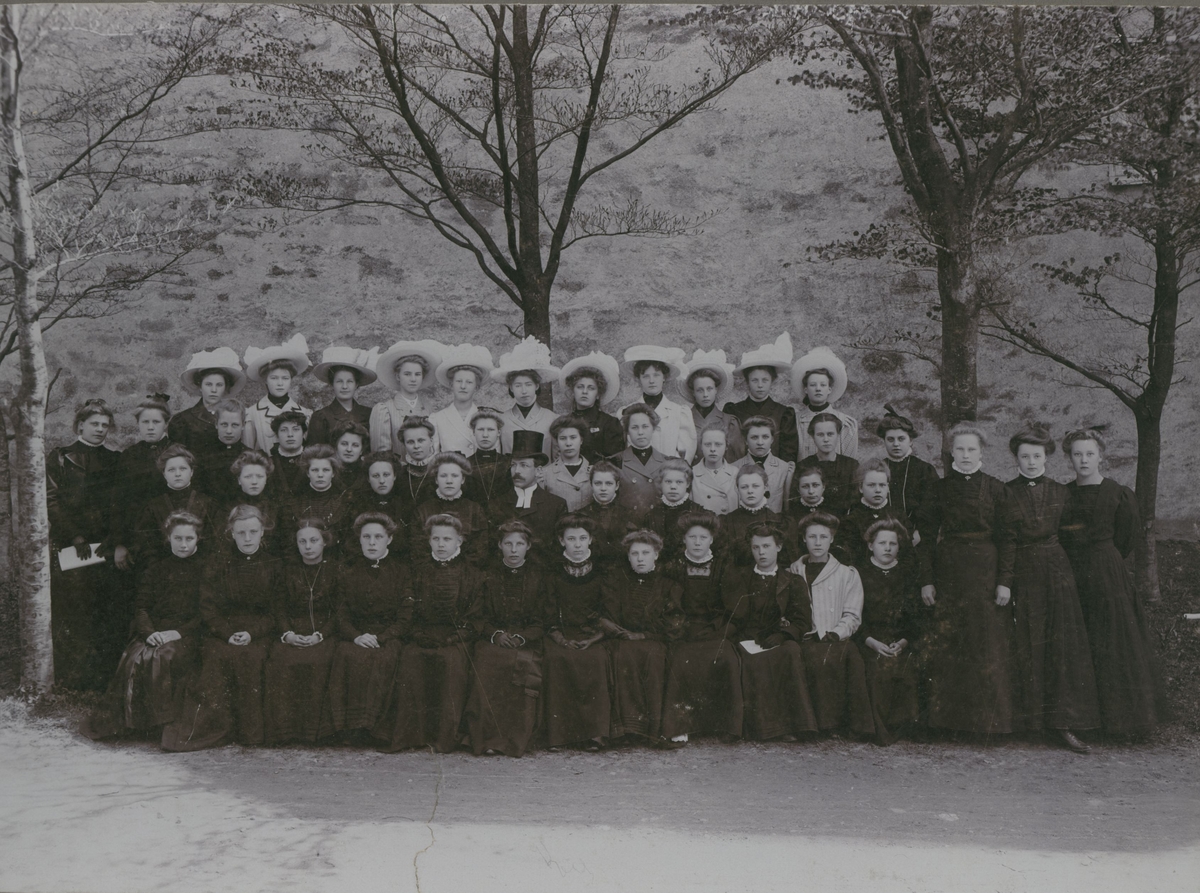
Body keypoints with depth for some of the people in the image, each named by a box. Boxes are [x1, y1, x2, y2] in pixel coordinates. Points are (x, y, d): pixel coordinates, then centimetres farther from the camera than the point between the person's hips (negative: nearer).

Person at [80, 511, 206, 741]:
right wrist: (149, 632, -11)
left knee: (163, 657, -34)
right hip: (156, 632, 3)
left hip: (188, 634, -3)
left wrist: (178, 632, -14)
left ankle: (162, 722, -25)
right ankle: (126, 720, -20)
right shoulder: (155, 572, 20)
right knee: (136, 659, -29)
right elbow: (141, 608, 11)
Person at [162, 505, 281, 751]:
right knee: (220, 656, -32)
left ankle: (249, 729, -22)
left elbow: (275, 610, 5)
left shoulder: (273, 565, 10)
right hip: (221, 632, 0)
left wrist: (252, 632, -13)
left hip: (258, 633, 0)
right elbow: (207, 606, 4)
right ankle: (213, 727, -26)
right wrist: (227, 633, -13)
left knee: (250, 656, -32)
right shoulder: (219, 563, 11)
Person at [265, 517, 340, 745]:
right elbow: (279, 606, 9)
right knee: (280, 660, -30)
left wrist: (319, 634, -12)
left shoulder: (335, 569, 7)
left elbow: (339, 611, 3)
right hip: (291, 632, 2)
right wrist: (287, 633, -8)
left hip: (323, 634, -2)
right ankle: (284, 729, -22)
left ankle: (313, 729, -23)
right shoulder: (288, 568, 13)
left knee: (316, 660, -34)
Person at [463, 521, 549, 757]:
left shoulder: (537, 575, 10)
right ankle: (488, 737, -22)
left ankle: (518, 739, -19)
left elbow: (541, 619, 8)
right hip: (491, 638, 0)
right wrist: (496, 634, -9)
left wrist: (522, 637, -9)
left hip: (527, 640, 0)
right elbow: (476, 615, 8)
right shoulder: (488, 573, 10)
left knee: (526, 664, -31)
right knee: (487, 666, -31)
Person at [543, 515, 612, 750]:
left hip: (593, 636, 0)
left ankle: (594, 731, -27)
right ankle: (558, 732, -26)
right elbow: (548, 612, 7)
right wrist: (558, 636, -10)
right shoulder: (553, 573, 10)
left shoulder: (601, 572, 11)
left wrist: (596, 636, -7)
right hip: (562, 635, 0)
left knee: (597, 658, -32)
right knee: (556, 658, -31)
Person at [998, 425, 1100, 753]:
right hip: (1022, 574, -2)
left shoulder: (1060, 492, 8)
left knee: (1063, 642, -3)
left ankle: (1063, 723, -1)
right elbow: (1006, 541, -4)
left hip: (1056, 571, 2)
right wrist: (1004, 582, -9)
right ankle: (1027, 717, 11)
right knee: (1027, 645, 2)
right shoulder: (1006, 493, 1)